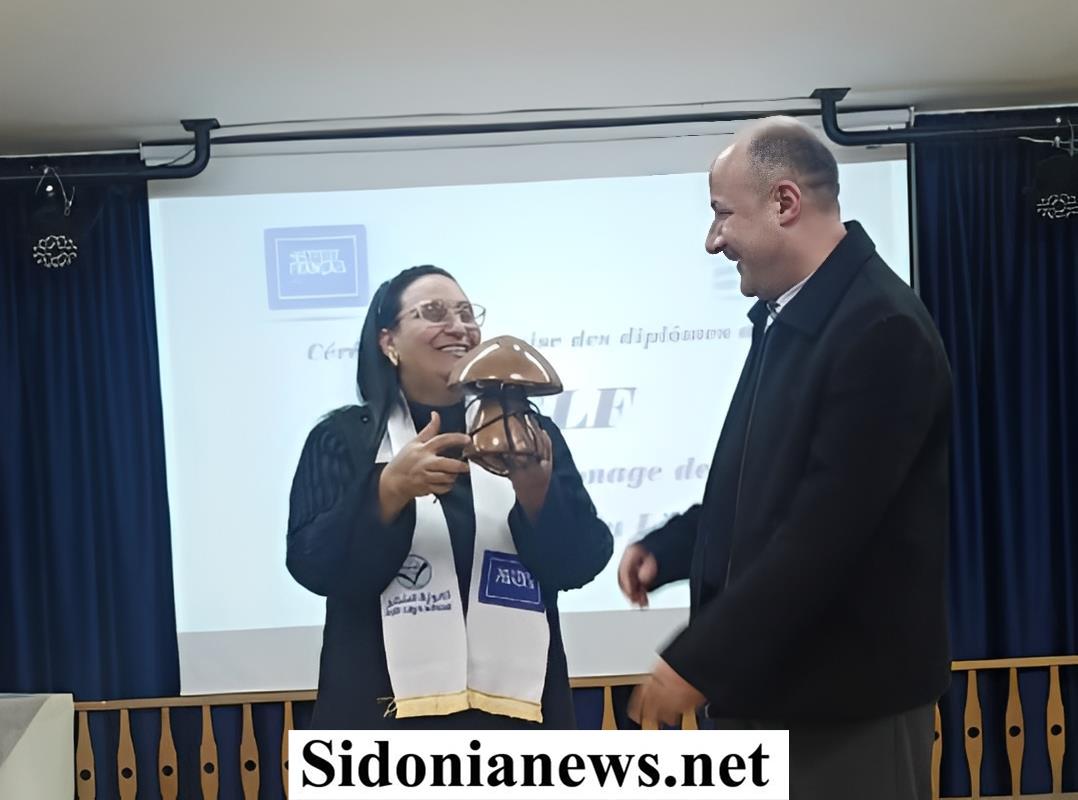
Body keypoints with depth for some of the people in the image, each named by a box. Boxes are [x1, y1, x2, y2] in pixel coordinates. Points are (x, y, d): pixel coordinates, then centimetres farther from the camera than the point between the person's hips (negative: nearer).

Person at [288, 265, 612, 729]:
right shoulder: (343, 438, 5)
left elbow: (582, 560, 2)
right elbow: (314, 563, -7)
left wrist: (536, 494, -17)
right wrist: (390, 488, -22)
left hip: (513, 707, 2)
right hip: (390, 713, -2)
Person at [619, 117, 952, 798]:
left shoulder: (880, 327, -20)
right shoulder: (788, 316, 9)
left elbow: (824, 529, -24)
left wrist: (699, 663, -20)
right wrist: (666, 548, 1)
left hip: (844, 696, -8)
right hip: (767, 680, 8)